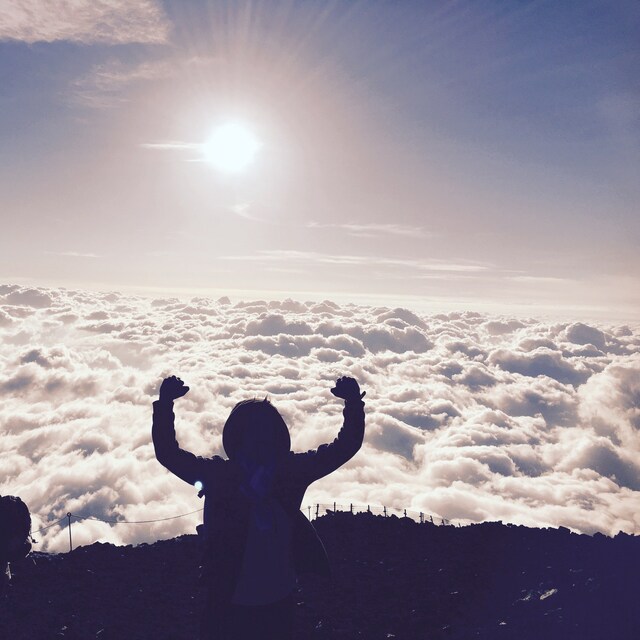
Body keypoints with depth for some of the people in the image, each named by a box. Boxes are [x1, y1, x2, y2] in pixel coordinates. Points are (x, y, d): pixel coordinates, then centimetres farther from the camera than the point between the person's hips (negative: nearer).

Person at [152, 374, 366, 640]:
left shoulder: (291, 471, -6)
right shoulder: (218, 474, -10)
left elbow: (346, 446, -7)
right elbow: (167, 454, -17)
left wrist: (353, 402, -23)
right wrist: (165, 403, -31)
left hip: (279, 604, 2)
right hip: (228, 604, -2)